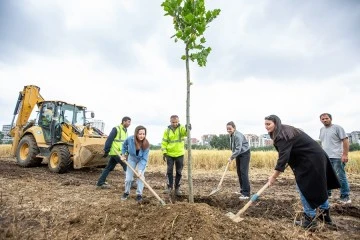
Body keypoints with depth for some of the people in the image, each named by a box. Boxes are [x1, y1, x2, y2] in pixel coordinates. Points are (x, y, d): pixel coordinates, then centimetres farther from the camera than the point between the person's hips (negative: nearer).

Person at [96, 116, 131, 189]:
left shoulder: (125, 131, 14)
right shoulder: (116, 129, -12)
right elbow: (109, 140, -15)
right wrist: (106, 151, -16)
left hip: (120, 152, 9)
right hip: (116, 152, -9)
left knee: (109, 168, 13)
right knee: (126, 166, -5)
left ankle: (100, 183, 22)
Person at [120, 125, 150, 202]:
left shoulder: (146, 144, -34)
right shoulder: (130, 139, -32)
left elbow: (144, 159, -30)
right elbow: (124, 145, -6)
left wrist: (141, 170, -37)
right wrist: (123, 154, -8)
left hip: (142, 160, -1)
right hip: (132, 158, 2)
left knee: (141, 176, -13)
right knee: (128, 178, 5)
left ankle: (139, 194, 4)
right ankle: (126, 192, 29)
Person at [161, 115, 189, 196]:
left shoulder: (181, 128, -5)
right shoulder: (167, 130, -1)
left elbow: (185, 131, -29)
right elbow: (164, 142, 0)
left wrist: (188, 129, -52)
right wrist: (164, 152, -6)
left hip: (180, 154, 0)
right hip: (170, 154, 0)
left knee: (179, 172, 9)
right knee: (169, 171, 3)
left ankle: (177, 188, 23)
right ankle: (169, 187, 18)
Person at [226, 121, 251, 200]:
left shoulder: (238, 136, -25)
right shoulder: (231, 135, 3)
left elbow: (238, 149, -30)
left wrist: (231, 157, -31)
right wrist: (232, 156, 3)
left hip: (245, 154, -9)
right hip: (238, 154, 9)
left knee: (244, 173, -12)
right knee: (239, 172, 11)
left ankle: (246, 194, -8)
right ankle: (242, 190, 23)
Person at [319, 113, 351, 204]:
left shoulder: (337, 128, -4)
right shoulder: (322, 130, 14)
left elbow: (345, 141, -9)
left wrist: (345, 154, -16)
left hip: (337, 157, -6)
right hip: (325, 158, 6)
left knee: (341, 177, 0)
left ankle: (345, 196, 13)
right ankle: (327, 193, 26)